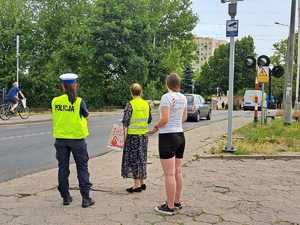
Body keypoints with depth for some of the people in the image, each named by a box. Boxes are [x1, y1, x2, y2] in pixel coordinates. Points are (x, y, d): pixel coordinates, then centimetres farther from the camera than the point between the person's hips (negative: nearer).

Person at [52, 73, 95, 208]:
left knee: (63, 168, 12)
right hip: (77, 138, -2)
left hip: (60, 139, 3)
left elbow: (55, 116, 6)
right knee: (82, 168, 7)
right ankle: (85, 198, 7)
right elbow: (86, 115, 2)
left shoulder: (55, 101, -3)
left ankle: (65, 197, 19)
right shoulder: (79, 102, -12)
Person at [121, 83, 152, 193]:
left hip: (133, 134, -6)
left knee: (133, 159, 2)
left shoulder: (130, 104, -12)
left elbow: (126, 122, -14)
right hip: (144, 135, 6)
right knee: (142, 158, 15)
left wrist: (125, 136, -9)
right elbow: (149, 120, 13)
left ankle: (137, 184, 4)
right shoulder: (146, 104, 5)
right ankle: (142, 182, 23)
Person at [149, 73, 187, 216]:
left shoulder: (166, 97, -14)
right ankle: (177, 202, 26)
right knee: (178, 172, 15)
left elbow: (164, 119, -21)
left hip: (167, 137, -8)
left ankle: (170, 207, 4)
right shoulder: (183, 98, 9)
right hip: (180, 136, 8)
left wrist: (156, 127, -4)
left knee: (169, 174, -3)